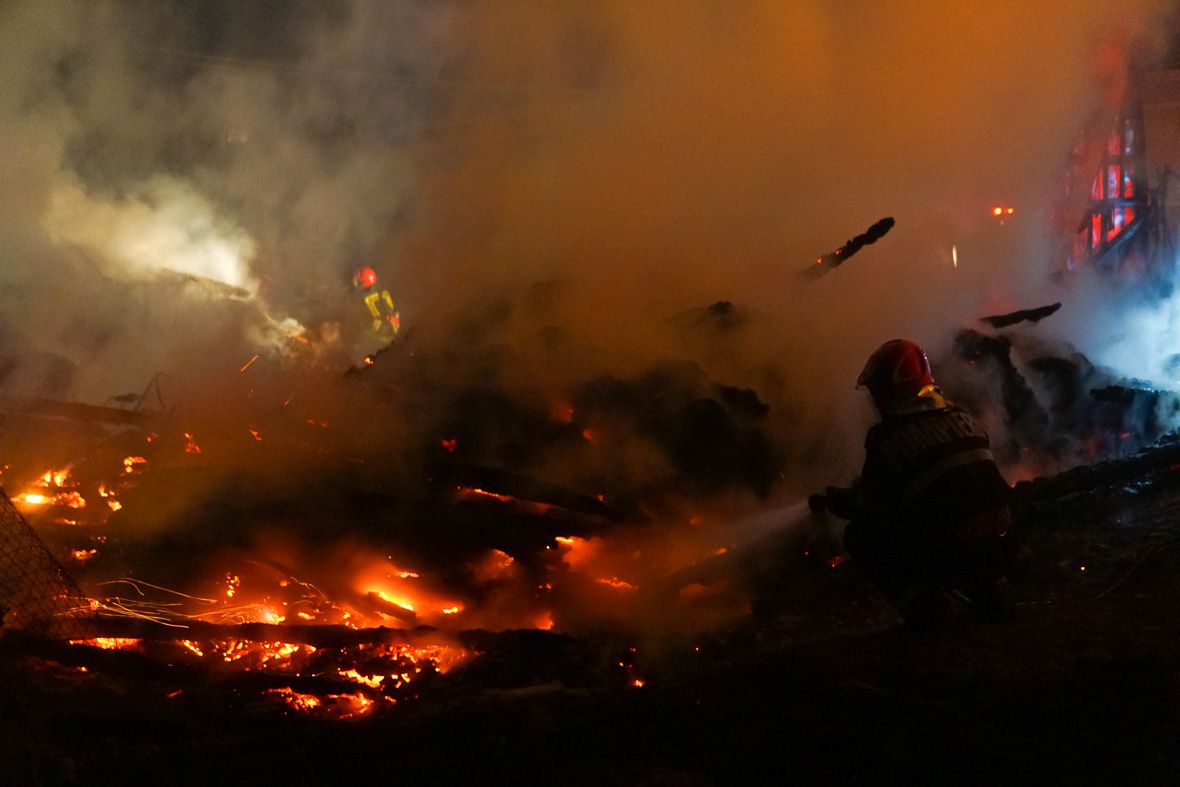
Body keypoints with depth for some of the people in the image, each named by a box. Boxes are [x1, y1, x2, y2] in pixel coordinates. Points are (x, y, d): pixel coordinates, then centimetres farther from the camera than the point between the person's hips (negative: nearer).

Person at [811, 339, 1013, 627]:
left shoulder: (889, 438, -8)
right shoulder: (962, 418, 13)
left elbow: (871, 508, 2)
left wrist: (834, 501, 24)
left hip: (951, 555, -6)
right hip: (999, 548, 7)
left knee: (859, 535, 11)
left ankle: (921, 602, -3)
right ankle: (985, 592, 17)